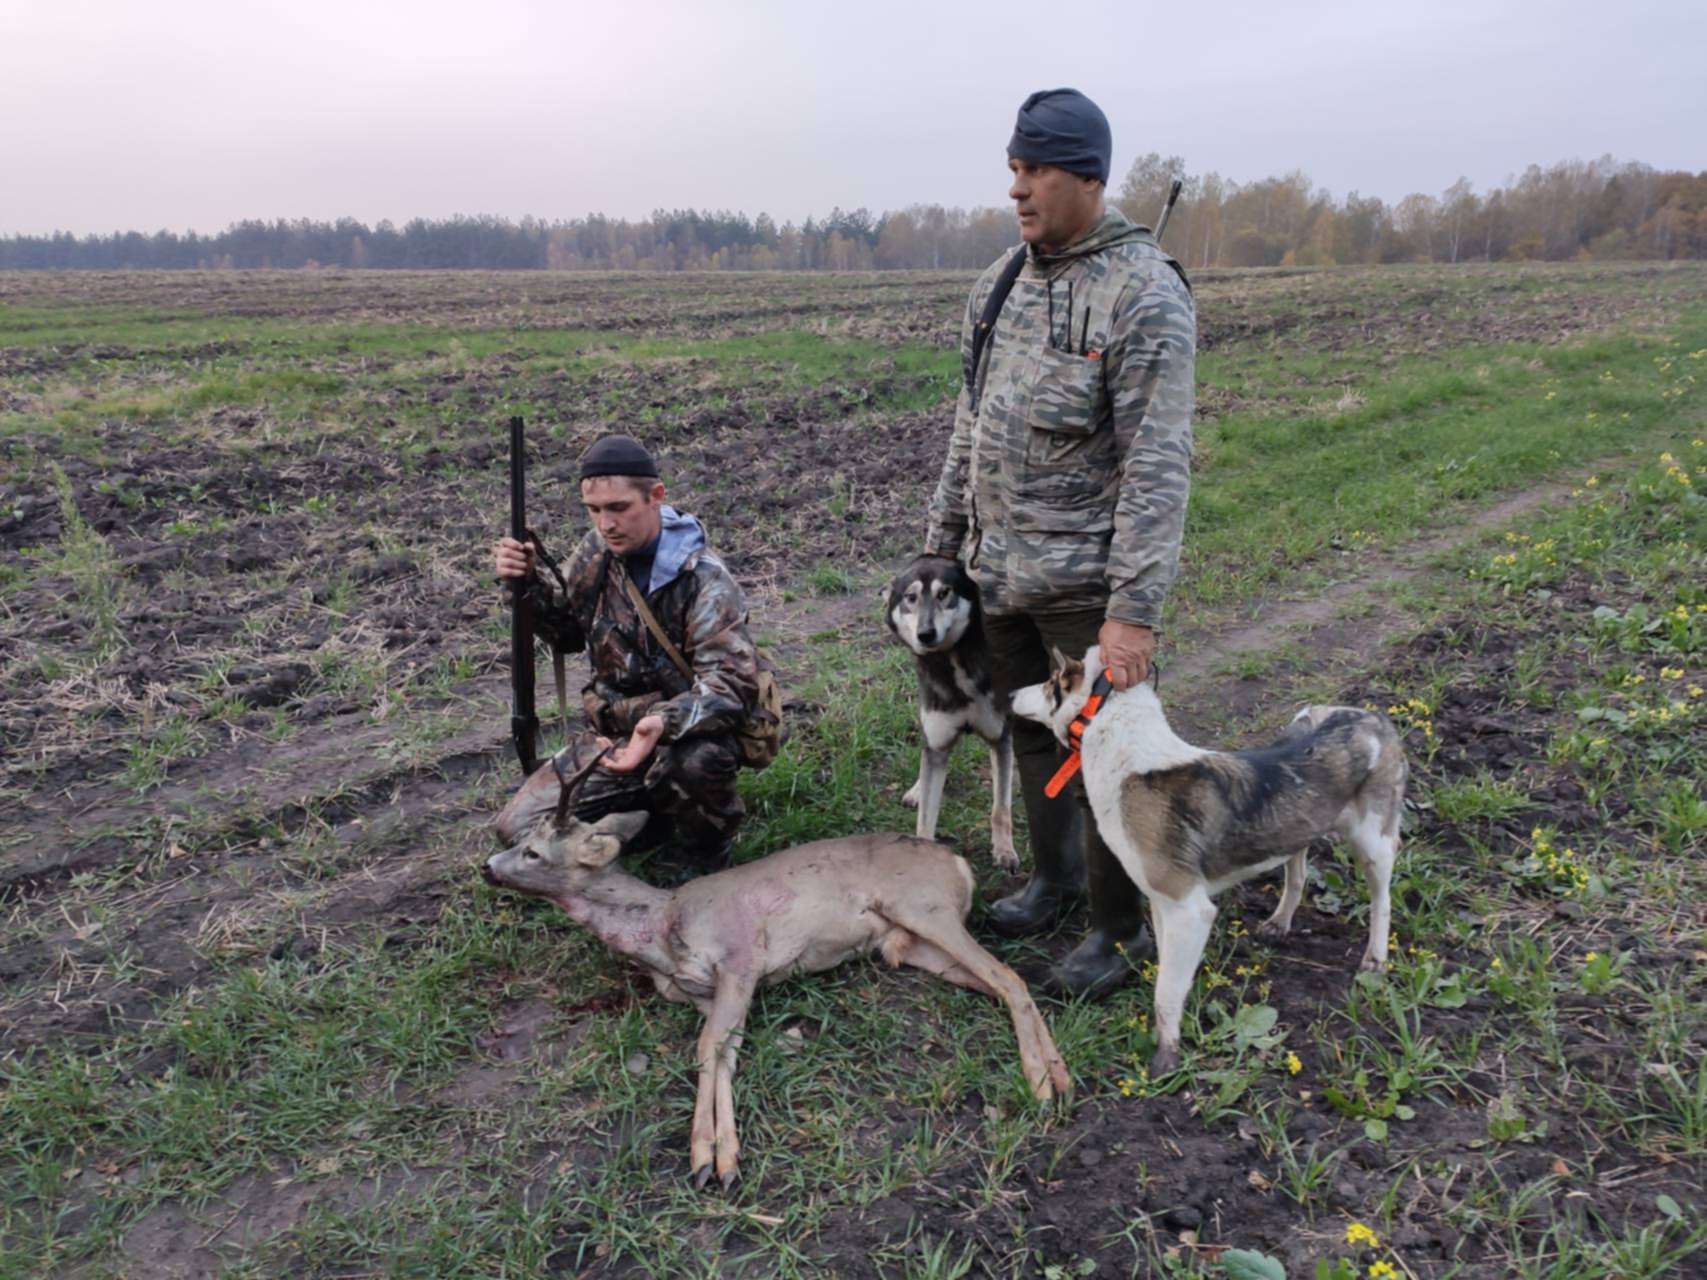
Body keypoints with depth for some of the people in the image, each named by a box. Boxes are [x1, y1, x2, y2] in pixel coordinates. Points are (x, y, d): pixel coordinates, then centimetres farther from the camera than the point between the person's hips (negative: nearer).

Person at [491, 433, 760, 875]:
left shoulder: (703, 580, -21)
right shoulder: (597, 551, -2)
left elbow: (732, 682, -29)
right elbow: (569, 633, 14)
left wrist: (662, 724, -46)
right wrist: (529, 585, -6)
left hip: (685, 738, -6)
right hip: (612, 734, 6)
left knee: (700, 760, -41)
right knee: (519, 829, -3)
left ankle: (704, 855, -5)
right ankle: (656, 804, 16)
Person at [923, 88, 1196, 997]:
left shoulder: (1145, 293, -15)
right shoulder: (1003, 279, 8)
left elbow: (1158, 466, -20)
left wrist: (1135, 610, -24)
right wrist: (943, 540, 16)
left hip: (1086, 580, -7)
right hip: (998, 570, 7)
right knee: (1028, 729, 19)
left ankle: (1120, 927, 22)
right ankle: (1055, 877, 40)